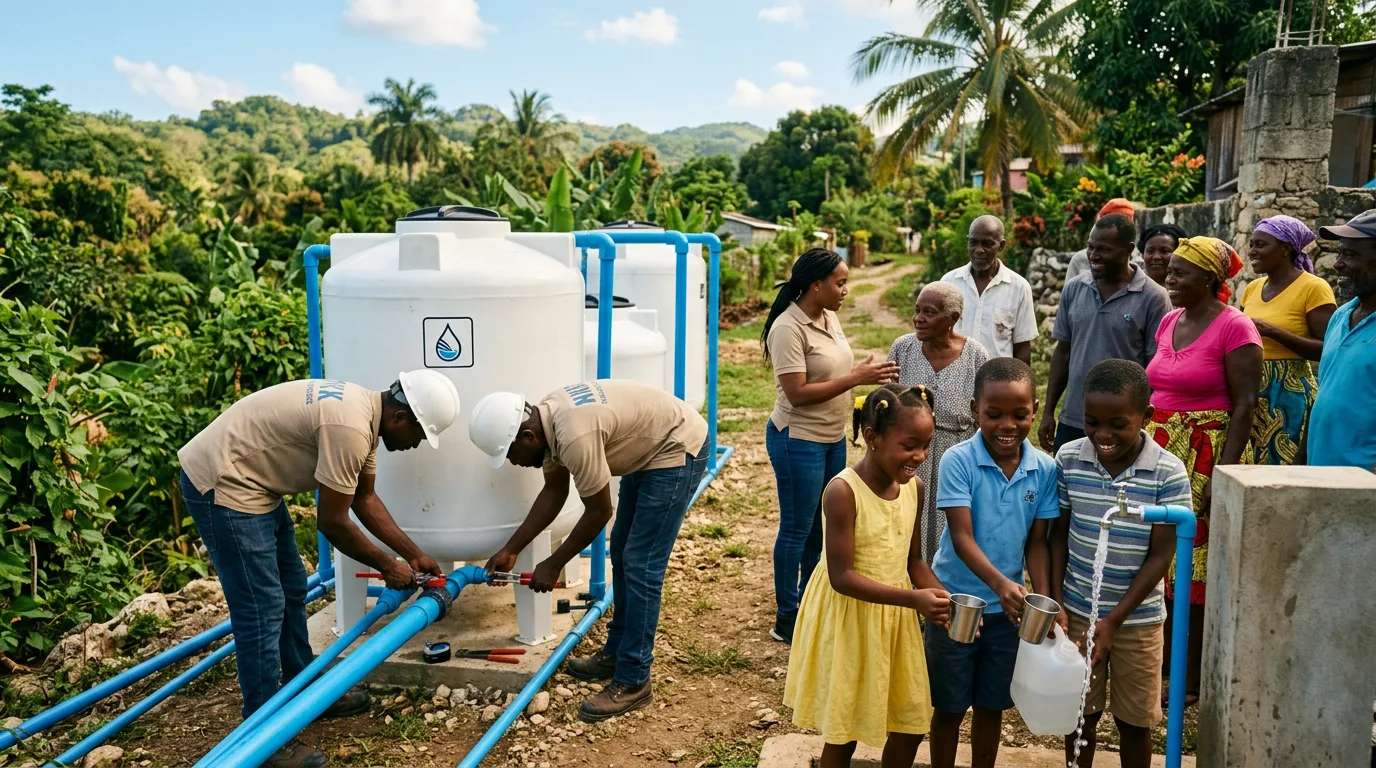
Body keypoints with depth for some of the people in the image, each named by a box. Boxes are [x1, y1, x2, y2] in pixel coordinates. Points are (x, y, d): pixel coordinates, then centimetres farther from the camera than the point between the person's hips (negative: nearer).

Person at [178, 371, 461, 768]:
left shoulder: (363, 411, 4)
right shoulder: (350, 428, -27)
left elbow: (365, 500, 15)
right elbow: (331, 522, -19)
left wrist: (414, 554, 15)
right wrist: (387, 566, -6)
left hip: (249, 479, 11)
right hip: (221, 482, -11)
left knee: (292, 591, 18)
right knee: (262, 610, -7)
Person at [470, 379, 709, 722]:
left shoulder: (574, 437, -32)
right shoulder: (546, 420, -4)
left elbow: (599, 512, -20)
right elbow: (554, 492, 8)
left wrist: (553, 565, -8)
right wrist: (511, 549, 8)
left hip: (677, 449, -10)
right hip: (647, 450, 10)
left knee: (641, 567, -10)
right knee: (623, 555, 15)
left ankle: (633, 683, -3)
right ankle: (617, 653, 28)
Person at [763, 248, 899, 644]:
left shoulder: (829, 318, 6)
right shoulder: (788, 328, -20)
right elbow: (797, 393, -25)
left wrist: (866, 371, 0)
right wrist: (855, 378, -24)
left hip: (833, 438, 8)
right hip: (799, 440, -8)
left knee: (819, 525, 17)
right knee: (797, 529, 3)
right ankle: (786, 619, 17)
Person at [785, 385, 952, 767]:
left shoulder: (914, 488, -3)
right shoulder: (843, 491, -25)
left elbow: (914, 560, 7)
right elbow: (842, 576, -25)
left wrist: (945, 599, -11)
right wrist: (913, 599, -31)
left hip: (895, 616, 7)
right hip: (848, 616, -6)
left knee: (911, 724, 16)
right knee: (842, 733, 9)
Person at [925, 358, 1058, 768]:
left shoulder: (1044, 469, -6)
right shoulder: (958, 461, -18)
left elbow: (1037, 541, -1)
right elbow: (961, 537, -23)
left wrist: (1043, 598, -14)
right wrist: (1000, 583, -37)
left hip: (1008, 608, 3)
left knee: (991, 706, 18)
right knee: (948, 707, 11)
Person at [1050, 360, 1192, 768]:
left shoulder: (1169, 473, -15)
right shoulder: (1068, 458, -9)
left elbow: (1160, 555, -12)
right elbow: (1059, 533, 1)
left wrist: (1114, 619, -15)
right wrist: (1057, 601, -5)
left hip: (1138, 617, -1)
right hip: (1077, 610, 2)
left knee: (1134, 721, 13)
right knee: (1081, 712, 14)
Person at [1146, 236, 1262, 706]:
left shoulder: (1234, 327, -11)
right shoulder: (1169, 322, 11)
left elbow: (1245, 405, -15)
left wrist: (1223, 473, -20)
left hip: (1208, 454, -7)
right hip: (1162, 451, 7)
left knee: (1197, 567, 0)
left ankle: (1192, 680, 11)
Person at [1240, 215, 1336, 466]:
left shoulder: (1314, 288, -9)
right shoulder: (1252, 288, 10)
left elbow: (1327, 350, -15)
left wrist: (1273, 332, -21)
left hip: (1290, 394, -6)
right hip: (1251, 393, 6)